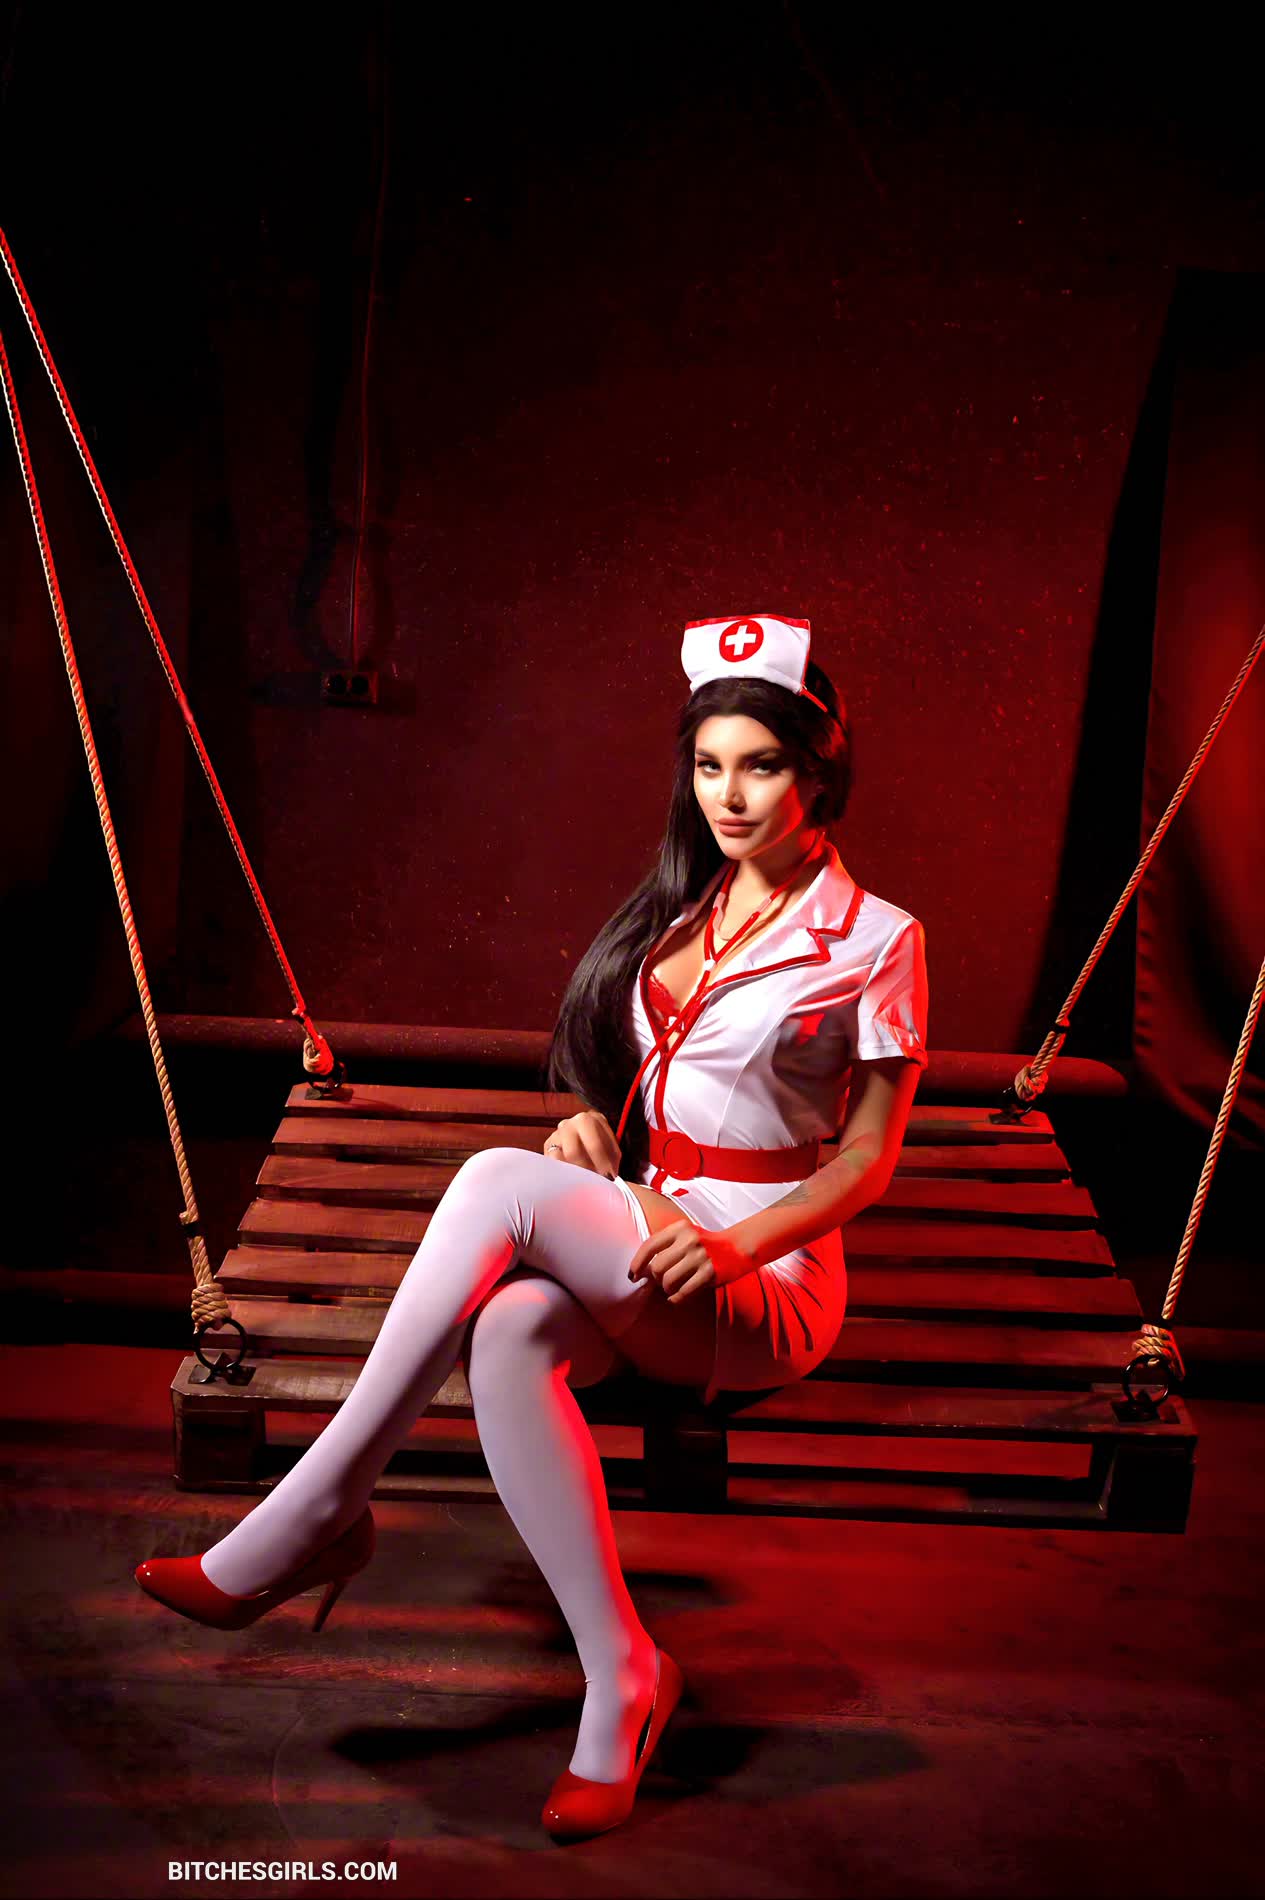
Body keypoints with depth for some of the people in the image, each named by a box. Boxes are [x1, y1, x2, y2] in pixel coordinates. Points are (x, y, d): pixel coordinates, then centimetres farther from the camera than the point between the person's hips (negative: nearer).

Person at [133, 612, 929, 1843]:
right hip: (632, 1246, 5)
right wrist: (591, 1120, -2)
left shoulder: (874, 941, -2)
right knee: (507, 1334, -33)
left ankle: (315, 1517, -25)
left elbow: (871, 1155, -3)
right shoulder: (677, 908, 14)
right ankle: (621, 1679, -24)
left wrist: (731, 1245, -17)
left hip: (768, 1288, -5)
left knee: (499, 1183, -31)